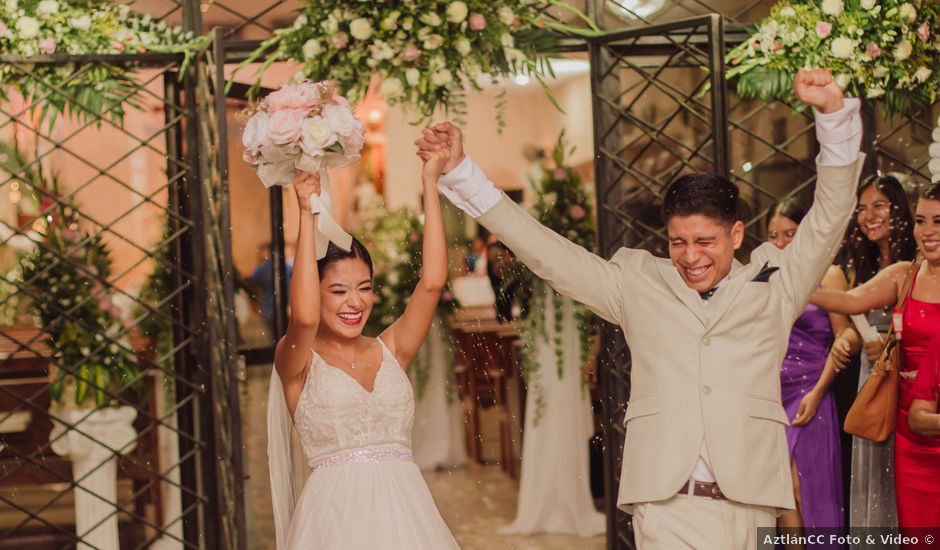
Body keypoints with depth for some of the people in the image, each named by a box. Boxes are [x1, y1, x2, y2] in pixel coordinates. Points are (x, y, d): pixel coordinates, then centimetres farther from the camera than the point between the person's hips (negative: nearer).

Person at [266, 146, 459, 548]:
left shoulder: (391, 351, 9)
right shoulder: (297, 361, 0)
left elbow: (432, 282, -1)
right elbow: (304, 317, -21)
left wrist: (430, 182, -2)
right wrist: (308, 214, -16)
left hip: (404, 512, 3)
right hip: (335, 513, -3)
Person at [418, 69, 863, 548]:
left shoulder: (772, 288, 13)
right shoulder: (638, 285, 14)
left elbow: (829, 217, 6)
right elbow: (545, 251, 14)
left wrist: (834, 114, -8)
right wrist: (460, 173, 12)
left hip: (749, 506, 1)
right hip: (667, 501, 0)